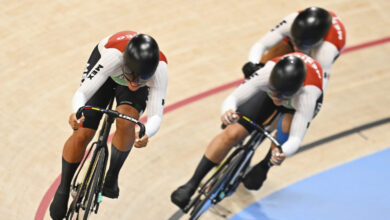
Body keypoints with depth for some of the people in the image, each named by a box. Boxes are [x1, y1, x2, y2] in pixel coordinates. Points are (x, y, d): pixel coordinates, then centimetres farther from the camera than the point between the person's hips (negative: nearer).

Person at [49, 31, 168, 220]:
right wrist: (76, 113, -65)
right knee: (82, 134, -9)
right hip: (107, 68, 0)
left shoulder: (159, 69, -40)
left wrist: (145, 133, -62)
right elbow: (82, 93, -43)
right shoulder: (114, 55, -44)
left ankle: (112, 178, -2)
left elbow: (156, 115, -40)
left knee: (126, 122, -29)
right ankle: (63, 189, 16)